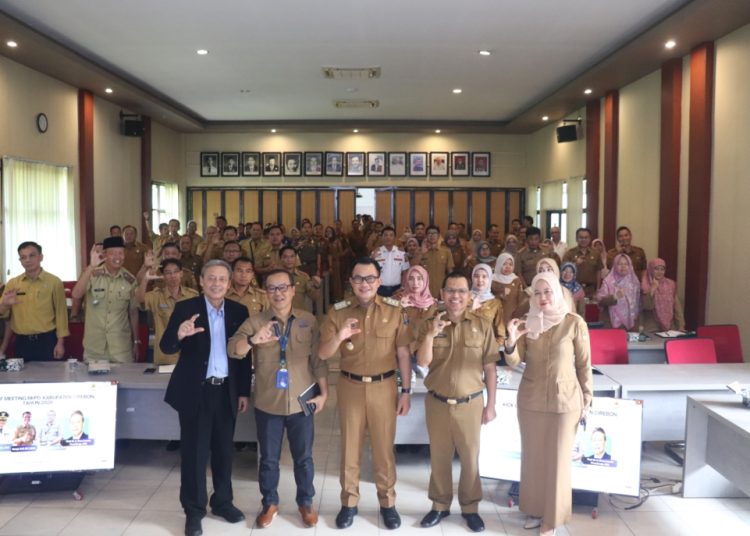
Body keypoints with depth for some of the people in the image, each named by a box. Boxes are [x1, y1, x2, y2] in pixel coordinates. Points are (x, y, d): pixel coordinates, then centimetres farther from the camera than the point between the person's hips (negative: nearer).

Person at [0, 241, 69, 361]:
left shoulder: (54, 282, -3)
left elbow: (60, 312, -3)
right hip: (22, 342, 3)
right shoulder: (12, 283, 5)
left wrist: (60, 342, -7)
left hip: (47, 340, -3)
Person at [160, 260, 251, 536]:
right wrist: (179, 335, -36)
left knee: (224, 450, 15)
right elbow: (166, 348, -13)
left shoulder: (239, 311, 2)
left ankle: (222, 501, 31)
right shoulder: (185, 308, -7)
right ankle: (193, 511, 19)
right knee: (194, 451, 5)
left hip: (227, 391, 3)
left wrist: (244, 391, 6)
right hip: (195, 391, -3)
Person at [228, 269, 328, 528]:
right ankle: (270, 503, 30)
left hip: (301, 402, 0)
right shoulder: (255, 322, -3)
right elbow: (233, 349, -16)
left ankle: (306, 502, 29)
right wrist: (253, 340, -36)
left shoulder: (309, 321, -1)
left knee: (303, 457, 12)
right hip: (267, 403, 0)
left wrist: (324, 392, -3)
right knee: (268, 458, 12)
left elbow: (318, 359, 1)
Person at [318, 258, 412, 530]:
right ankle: (349, 502, 27)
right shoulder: (338, 312, -3)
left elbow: (403, 353, -1)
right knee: (350, 446, 12)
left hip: (384, 387, -1)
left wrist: (406, 391, -1)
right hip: (350, 387, 1)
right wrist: (339, 337, -25)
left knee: (384, 447, 10)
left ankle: (387, 502, 26)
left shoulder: (394, 310, -4)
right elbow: (323, 354, -5)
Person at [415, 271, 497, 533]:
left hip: (470, 404, -1)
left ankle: (470, 507, 29)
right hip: (437, 403, 1)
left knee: (470, 458, 10)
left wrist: (491, 404, -1)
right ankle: (440, 505, 31)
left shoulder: (482, 326, -4)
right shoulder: (430, 325, -1)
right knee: (439, 457, 13)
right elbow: (422, 362, -9)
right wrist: (430, 335, -24)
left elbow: (490, 367, -1)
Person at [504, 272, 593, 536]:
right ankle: (535, 509, 30)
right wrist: (511, 342, -23)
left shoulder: (575, 323, -10)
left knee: (557, 459, 6)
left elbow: (584, 364, -3)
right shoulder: (527, 322, -1)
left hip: (564, 399, -3)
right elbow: (514, 362, -4)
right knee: (532, 456, 13)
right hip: (530, 398, 3)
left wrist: (586, 398, 0)